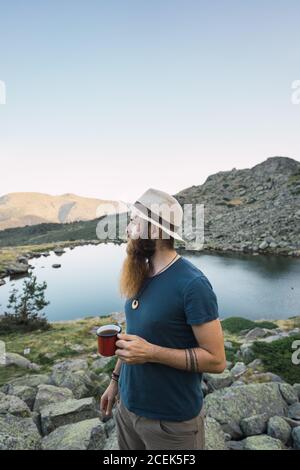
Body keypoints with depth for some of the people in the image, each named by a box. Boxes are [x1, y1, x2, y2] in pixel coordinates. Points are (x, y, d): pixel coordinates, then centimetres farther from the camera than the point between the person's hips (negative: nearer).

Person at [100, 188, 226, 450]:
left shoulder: (192, 284, -25)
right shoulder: (139, 275, -2)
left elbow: (216, 360, -21)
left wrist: (151, 353, -27)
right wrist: (115, 379, 11)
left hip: (171, 420, -6)